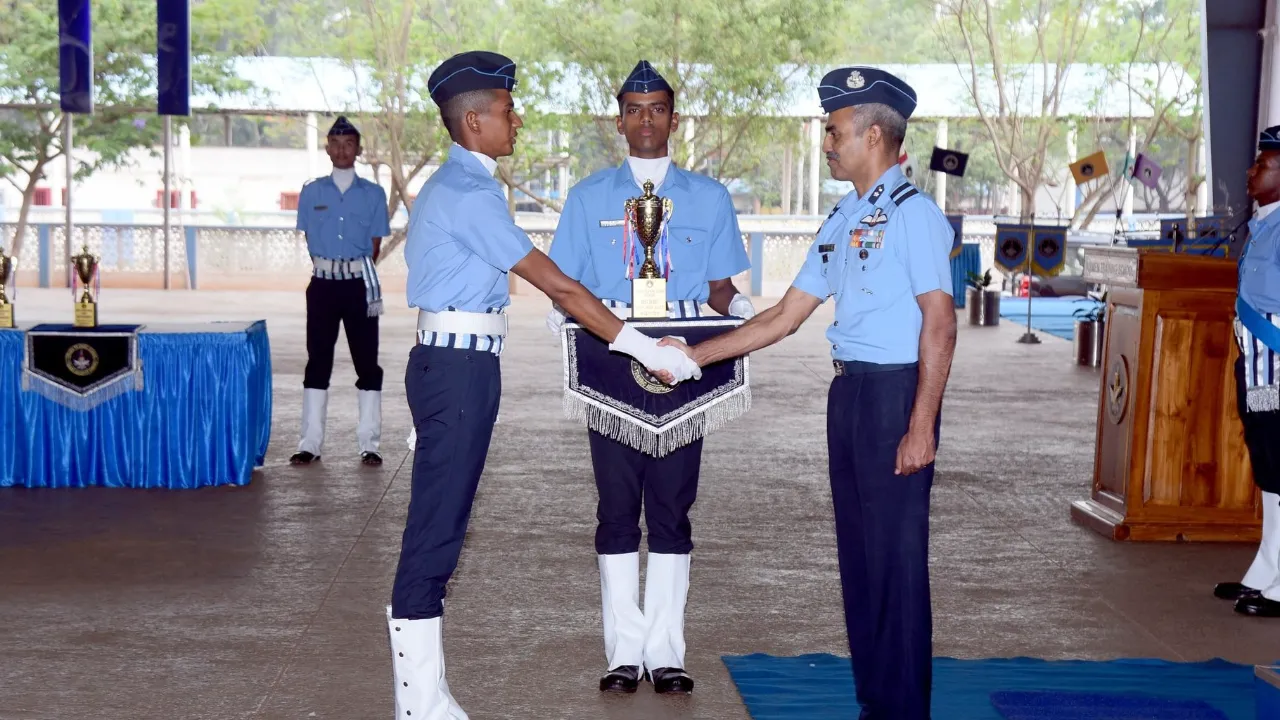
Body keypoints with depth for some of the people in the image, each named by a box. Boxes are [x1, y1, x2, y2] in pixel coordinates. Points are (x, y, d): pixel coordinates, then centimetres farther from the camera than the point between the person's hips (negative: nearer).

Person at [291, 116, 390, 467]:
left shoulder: (373, 194, 4)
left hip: (360, 284, -1)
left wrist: (359, 276, -1)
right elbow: (310, 241, 7)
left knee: (367, 362, 0)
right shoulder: (311, 192, 6)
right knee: (318, 361, 3)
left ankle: (369, 444, 5)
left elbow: (375, 245, 5)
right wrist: (330, 273, 3)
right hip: (323, 284, 1)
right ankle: (310, 444, 7)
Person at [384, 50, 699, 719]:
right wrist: (644, 349, -15)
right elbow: (558, 286, -18)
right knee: (435, 527, -4)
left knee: (441, 526, 12)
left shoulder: (458, 187, 16)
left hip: (454, 364, 10)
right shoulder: (468, 195, -16)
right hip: (458, 366, -10)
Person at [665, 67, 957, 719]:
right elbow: (784, 317, 18)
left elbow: (939, 325, -15)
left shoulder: (913, 214, -10)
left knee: (896, 557, -3)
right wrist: (695, 356, 15)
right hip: (848, 391, 9)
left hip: (895, 392, -9)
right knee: (857, 552, 13)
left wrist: (921, 426, -20)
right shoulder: (842, 220, 15)